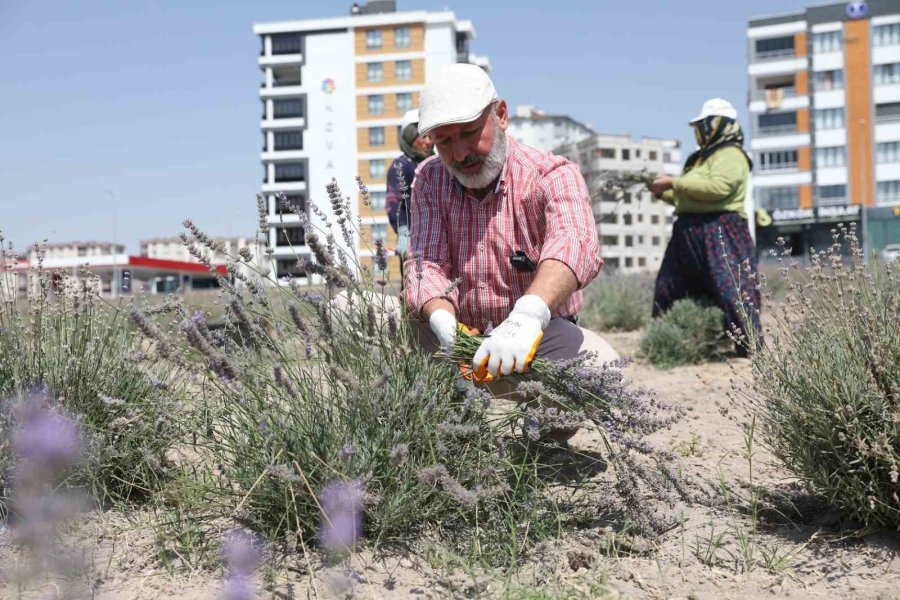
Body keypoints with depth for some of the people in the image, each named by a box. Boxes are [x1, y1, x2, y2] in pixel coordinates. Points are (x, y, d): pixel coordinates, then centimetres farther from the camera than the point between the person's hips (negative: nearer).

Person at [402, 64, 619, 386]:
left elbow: (573, 243, -33)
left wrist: (528, 316, -54)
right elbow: (427, 262, -9)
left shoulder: (553, 175, -12)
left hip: (540, 334, -3)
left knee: (599, 361, -35)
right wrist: (443, 321, -33)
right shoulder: (429, 179, 2)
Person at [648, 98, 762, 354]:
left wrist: (673, 182, -18)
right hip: (689, 233, 10)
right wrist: (663, 192, 9)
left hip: (720, 232, -10)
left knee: (731, 289, -14)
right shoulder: (702, 157, 23)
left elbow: (717, 187, -24)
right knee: (667, 290, 14)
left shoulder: (731, 155, -7)